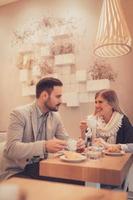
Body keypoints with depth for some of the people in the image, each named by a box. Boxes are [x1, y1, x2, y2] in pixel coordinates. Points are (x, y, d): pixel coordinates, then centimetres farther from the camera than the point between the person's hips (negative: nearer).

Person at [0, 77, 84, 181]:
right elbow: (12, 148, -27)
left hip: (39, 165, 7)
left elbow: (65, 141, 9)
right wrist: (44, 146, -39)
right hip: (16, 170, -6)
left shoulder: (55, 116, 2)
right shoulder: (19, 114, -17)